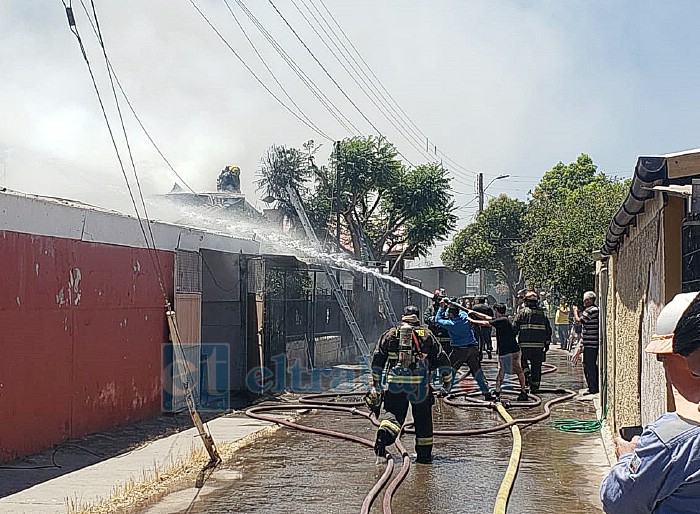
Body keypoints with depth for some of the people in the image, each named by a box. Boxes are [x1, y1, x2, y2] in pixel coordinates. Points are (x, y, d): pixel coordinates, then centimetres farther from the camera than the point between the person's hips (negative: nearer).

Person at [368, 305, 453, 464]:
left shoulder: (390, 334, 13)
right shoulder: (427, 335, 11)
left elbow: (377, 360, 11)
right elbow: (442, 360, 11)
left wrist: (375, 385, 17)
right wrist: (447, 383, 19)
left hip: (395, 381, 1)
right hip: (420, 384, 0)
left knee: (393, 413, 4)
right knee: (423, 419, 11)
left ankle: (384, 434, -26)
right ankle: (424, 454, 15)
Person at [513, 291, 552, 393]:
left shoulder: (522, 312, -1)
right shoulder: (542, 313, 10)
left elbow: (514, 328, -6)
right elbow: (548, 330, 11)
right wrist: (547, 344, 18)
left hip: (525, 344, -3)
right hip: (539, 345, 3)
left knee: (523, 360, 18)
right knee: (536, 366, 10)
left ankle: (527, 373, -6)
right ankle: (535, 385, 11)